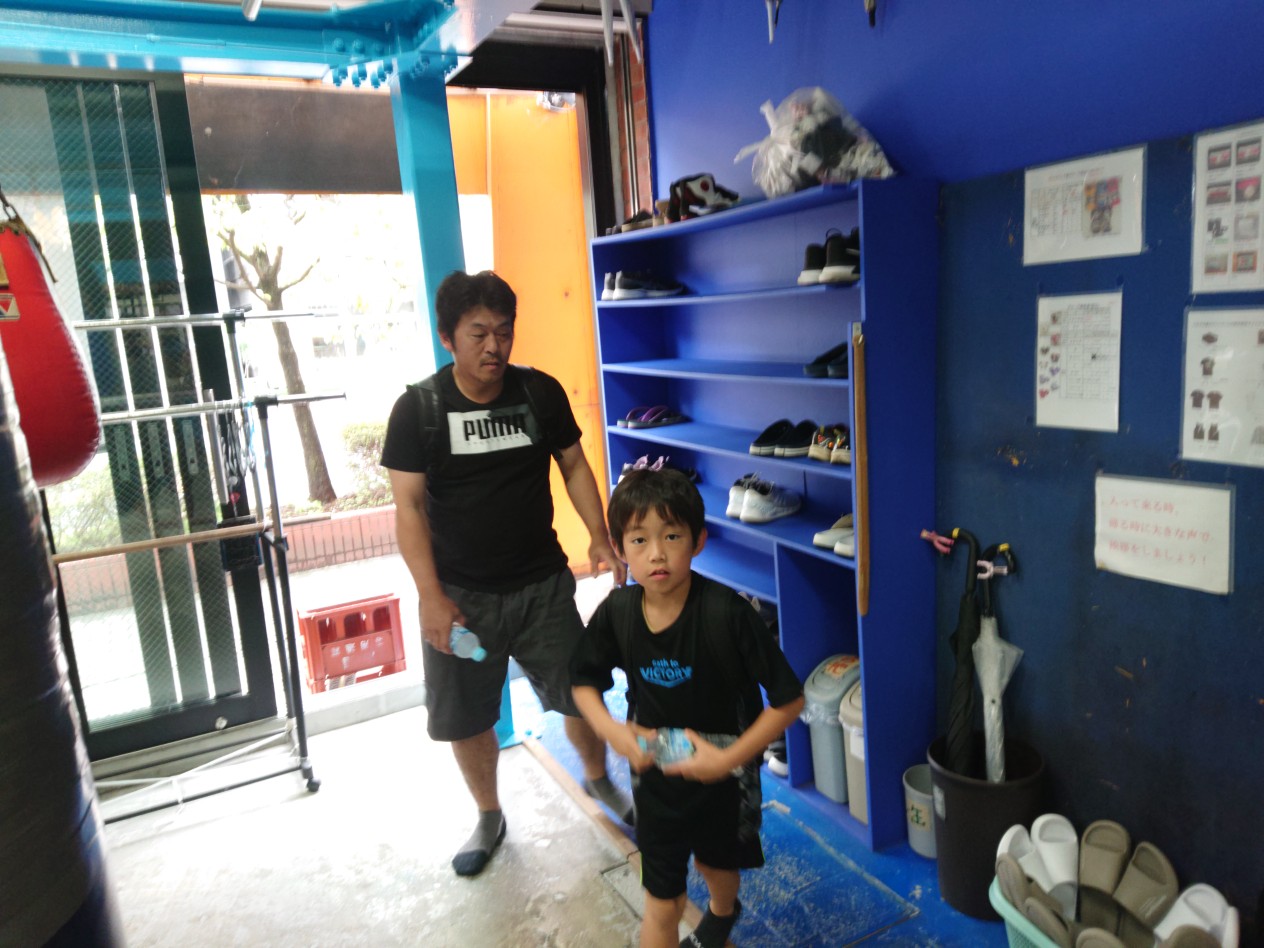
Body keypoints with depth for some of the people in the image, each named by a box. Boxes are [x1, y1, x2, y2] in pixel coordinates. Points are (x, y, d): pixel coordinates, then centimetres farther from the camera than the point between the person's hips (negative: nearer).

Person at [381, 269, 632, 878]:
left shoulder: (541, 392, -4)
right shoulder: (418, 409, -10)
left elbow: (573, 465, 4)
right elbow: (409, 505, -11)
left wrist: (599, 538, -10)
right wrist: (431, 595, -19)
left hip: (542, 583, 1)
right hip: (461, 594, -1)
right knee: (465, 719, 11)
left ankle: (597, 778, 43)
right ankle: (489, 816, 39)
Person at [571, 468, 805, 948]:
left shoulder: (728, 613, -30)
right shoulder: (616, 612, -18)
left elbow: (788, 699, -23)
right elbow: (584, 681, 0)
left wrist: (728, 759, -25)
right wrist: (614, 732, -16)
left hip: (722, 772, -1)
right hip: (655, 772, 1)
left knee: (717, 861, 30)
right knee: (662, 903, 9)